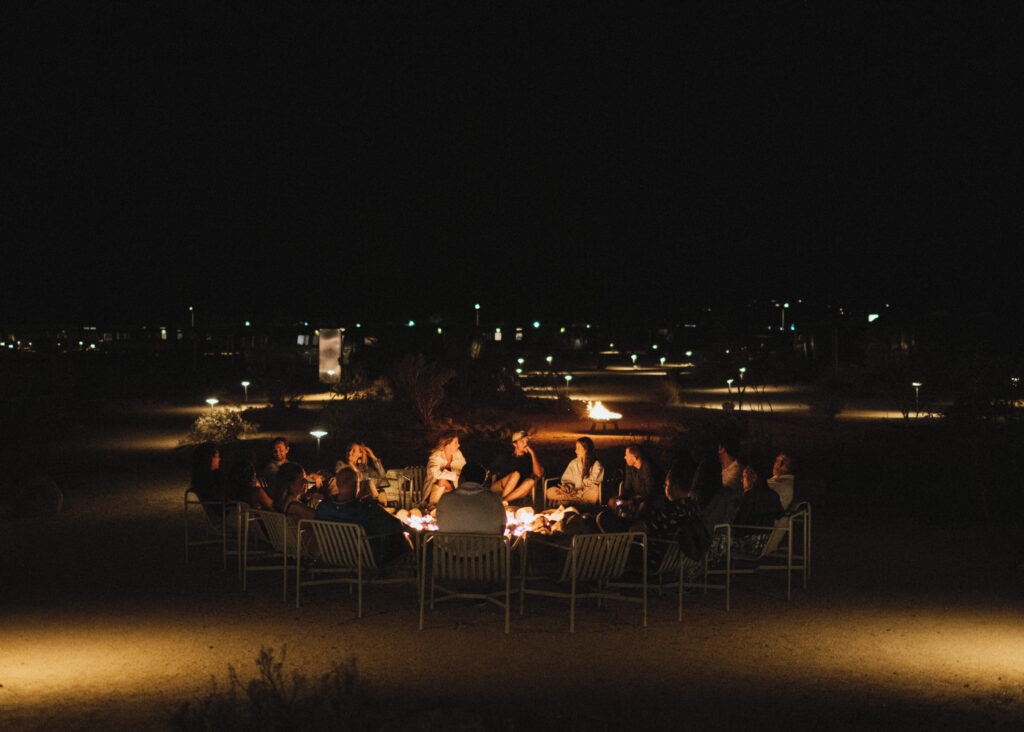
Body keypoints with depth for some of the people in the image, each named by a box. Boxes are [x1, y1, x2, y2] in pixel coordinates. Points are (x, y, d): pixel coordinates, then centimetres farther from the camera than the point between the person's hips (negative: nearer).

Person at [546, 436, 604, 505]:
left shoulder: (596, 465, -1)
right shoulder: (573, 463, 14)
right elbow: (567, 481, 13)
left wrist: (577, 492, -14)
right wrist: (565, 488, -10)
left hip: (587, 494, -5)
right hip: (574, 492, 5)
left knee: (594, 493, -41)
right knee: (550, 492, -16)